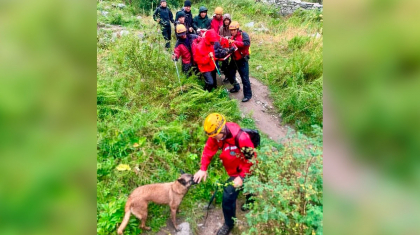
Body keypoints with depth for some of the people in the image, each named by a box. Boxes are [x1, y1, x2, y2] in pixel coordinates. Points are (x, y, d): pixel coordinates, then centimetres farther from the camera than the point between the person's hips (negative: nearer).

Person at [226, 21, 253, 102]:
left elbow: (247, 43, -30)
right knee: (230, 74, 17)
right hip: (234, 59, 8)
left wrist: (234, 42, -31)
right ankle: (236, 87, 39)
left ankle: (248, 95, 4)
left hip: (242, 60, -8)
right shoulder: (232, 37, 11)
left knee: (244, 78, -6)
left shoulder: (243, 34, -12)